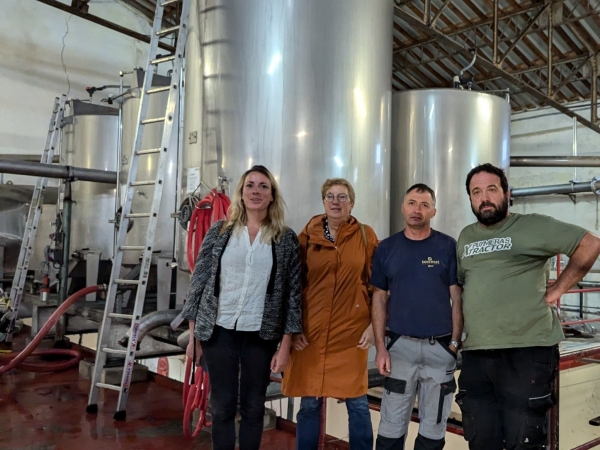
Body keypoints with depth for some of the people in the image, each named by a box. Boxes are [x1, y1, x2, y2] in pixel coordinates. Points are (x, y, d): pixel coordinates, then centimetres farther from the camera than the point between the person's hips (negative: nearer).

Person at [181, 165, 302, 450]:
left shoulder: (286, 239, 0)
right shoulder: (219, 231, 1)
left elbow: (293, 292, 0)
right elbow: (199, 280, 3)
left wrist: (285, 345, -2)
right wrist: (193, 334, 2)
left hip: (260, 334, 0)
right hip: (219, 331, 0)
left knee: (253, 407, 11)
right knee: (222, 407, 8)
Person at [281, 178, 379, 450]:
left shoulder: (365, 235, 2)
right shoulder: (308, 234, 3)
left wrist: (374, 324, -5)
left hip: (352, 329, 0)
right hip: (312, 330, 1)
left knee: (357, 401, 8)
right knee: (309, 402, 8)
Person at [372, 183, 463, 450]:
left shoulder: (448, 246, -1)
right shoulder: (386, 248, 4)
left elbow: (457, 298, 0)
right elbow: (379, 299, 5)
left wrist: (455, 342, -6)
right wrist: (380, 347, -1)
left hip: (440, 347, 0)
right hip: (400, 345, 1)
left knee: (433, 428, 12)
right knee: (392, 426, 5)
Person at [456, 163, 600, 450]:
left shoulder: (532, 226, -3)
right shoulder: (465, 237, 15)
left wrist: (558, 289, -7)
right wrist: (456, 332, 12)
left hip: (527, 351, -5)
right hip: (475, 354, 6)